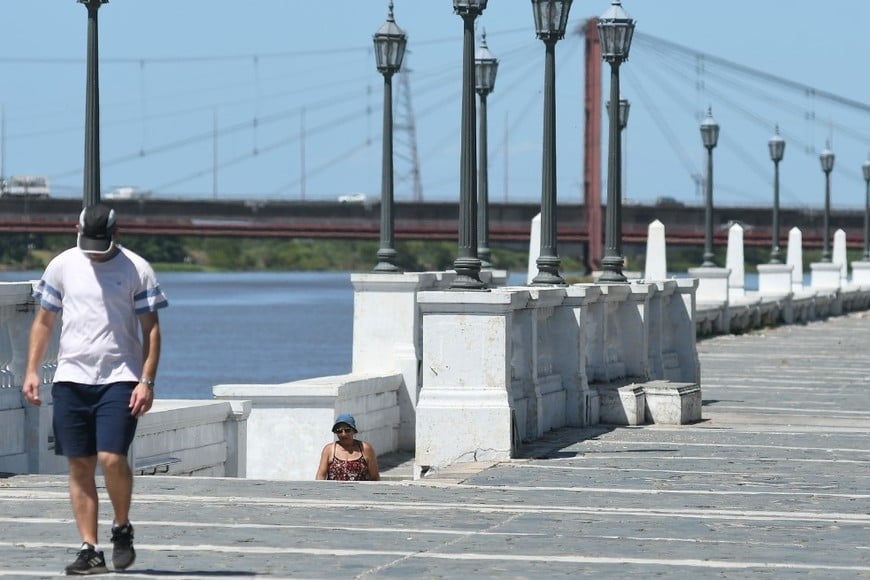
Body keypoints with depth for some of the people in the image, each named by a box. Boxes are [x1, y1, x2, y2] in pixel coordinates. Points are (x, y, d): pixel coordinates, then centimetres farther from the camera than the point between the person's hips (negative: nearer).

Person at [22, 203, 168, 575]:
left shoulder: (136, 269, 0)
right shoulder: (62, 266, 7)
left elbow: (151, 329, 1)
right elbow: (44, 321, 14)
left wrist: (147, 381, -8)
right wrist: (32, 371, 7)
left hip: (120, 379, -3)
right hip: (71, 377, 3)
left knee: (111, 458, -16)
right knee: (80, 466, 1)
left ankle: (122, 528, 9)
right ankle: (90, 549, 6)